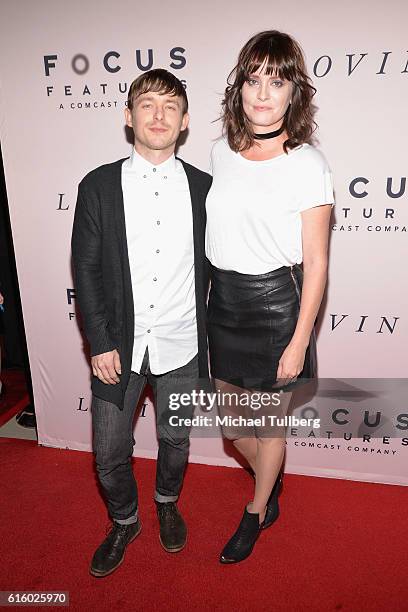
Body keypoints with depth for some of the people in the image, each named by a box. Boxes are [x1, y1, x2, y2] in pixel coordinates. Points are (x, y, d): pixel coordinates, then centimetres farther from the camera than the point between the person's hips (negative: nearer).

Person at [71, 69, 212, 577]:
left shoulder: (203, 188, -2)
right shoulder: (98, 186, -5)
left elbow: (210, 268, 3)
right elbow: (86, 269, -4)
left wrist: (208, 335, 4)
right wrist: (100, 343, -7)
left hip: (180, 347, 1)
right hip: (119, 346, 0)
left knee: (175, 441, 20)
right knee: (109, 455, 11)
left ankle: (167, 503, 52)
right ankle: (124, 521, 43)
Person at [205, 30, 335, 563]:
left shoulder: (308, 166, -12)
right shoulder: (221, 152, 3)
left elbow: (316, 263, -11)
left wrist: (298, 342, -12)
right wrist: (212, 297, 12)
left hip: (275, 304, -5)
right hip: (223, 300, 5)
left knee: (269, 423, 14)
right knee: (232, 422, 19)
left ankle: (256, 513, 43)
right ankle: (271, 485, 51)